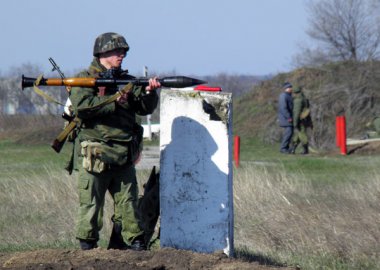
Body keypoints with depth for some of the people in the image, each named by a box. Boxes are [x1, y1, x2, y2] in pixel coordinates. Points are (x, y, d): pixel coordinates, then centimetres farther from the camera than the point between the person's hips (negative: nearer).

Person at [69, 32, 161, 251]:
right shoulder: (85, 79, 0)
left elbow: (145, 108, 11)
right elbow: (81, 106, -17)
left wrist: (150, 92, -9)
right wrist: (113, 101, -17)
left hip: (124, 156, 5)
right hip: (95, 155, -5)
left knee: (128, 201, 4)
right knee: (91, 203, -3)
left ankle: (135, 245, 8)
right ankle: (87, 246, 3)